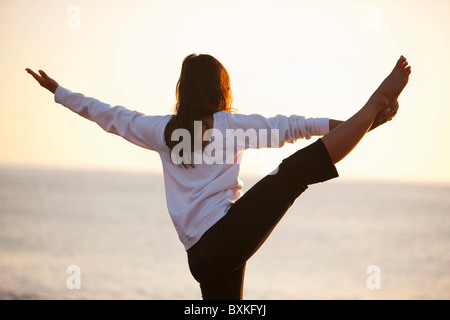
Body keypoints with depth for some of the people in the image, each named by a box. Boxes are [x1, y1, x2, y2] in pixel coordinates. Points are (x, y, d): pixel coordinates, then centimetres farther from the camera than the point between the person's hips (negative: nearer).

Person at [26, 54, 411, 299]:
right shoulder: (230, 124, 4)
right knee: (297, 169, -11)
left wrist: (57, 90, 35)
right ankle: (376, 104, -20)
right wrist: (344, 124, -1)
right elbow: (288, 128, -1)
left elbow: (108, 115, 24)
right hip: (228, 233, -5)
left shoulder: (162, 129, 15)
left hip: (203, 259, 6)